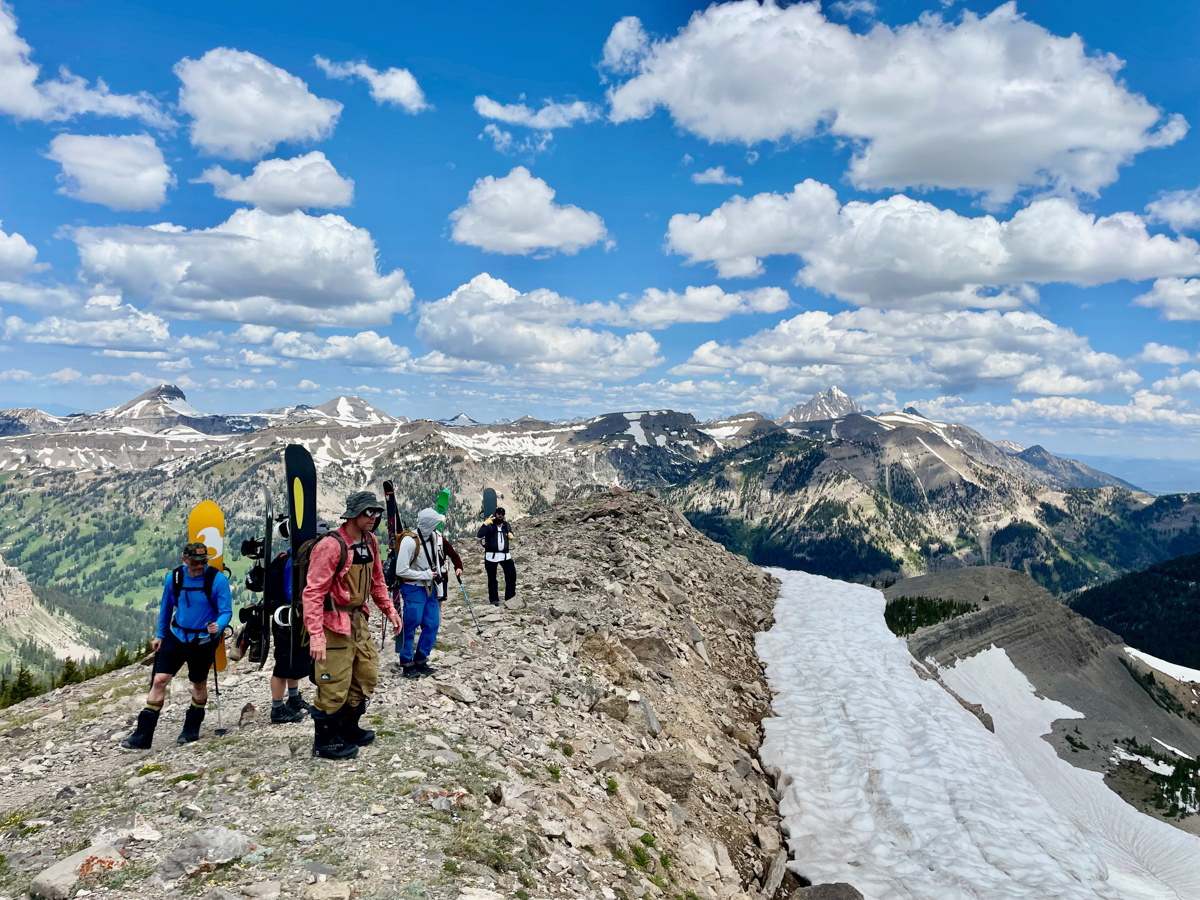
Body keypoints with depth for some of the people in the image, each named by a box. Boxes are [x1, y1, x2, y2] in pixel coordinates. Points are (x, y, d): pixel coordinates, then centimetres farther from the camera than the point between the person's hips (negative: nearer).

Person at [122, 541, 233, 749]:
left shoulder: (218, 579, -17)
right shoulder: (173, 578, -5)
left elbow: (226, 611, -16)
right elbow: (166, 607, 11)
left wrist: (218, 626, -36)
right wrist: (159, 635, 17)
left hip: (204, 640, -2)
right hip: (176, 636, 3)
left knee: (199, 684, 12)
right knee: (159, 680, -5)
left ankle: (192, 728, 34)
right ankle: (143, 736, 1)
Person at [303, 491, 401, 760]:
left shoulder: (370, 542, 4)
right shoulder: (331, 545, -22)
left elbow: (376, 580, 19)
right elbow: (313, 592, -24)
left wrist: (389, 610, 14)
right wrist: (316, 636, -28)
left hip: (358, 619, 9)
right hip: (333, 624, -9)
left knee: (367, 673, 17)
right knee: (334, 684, -1)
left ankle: (348, 728, 36)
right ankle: (325, 741, 19)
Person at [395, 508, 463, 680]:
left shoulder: (434, 537, 5)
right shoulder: (409, 541, -20)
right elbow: (401, 571, -20)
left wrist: (439, 589, 15)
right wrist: (425, 575, -15)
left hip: (430, 588, 8)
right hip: (413, 590, -8)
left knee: (432, 624, 9)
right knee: (410, 628, 0)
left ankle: (420, 661, 23)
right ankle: (407, 664, 14)